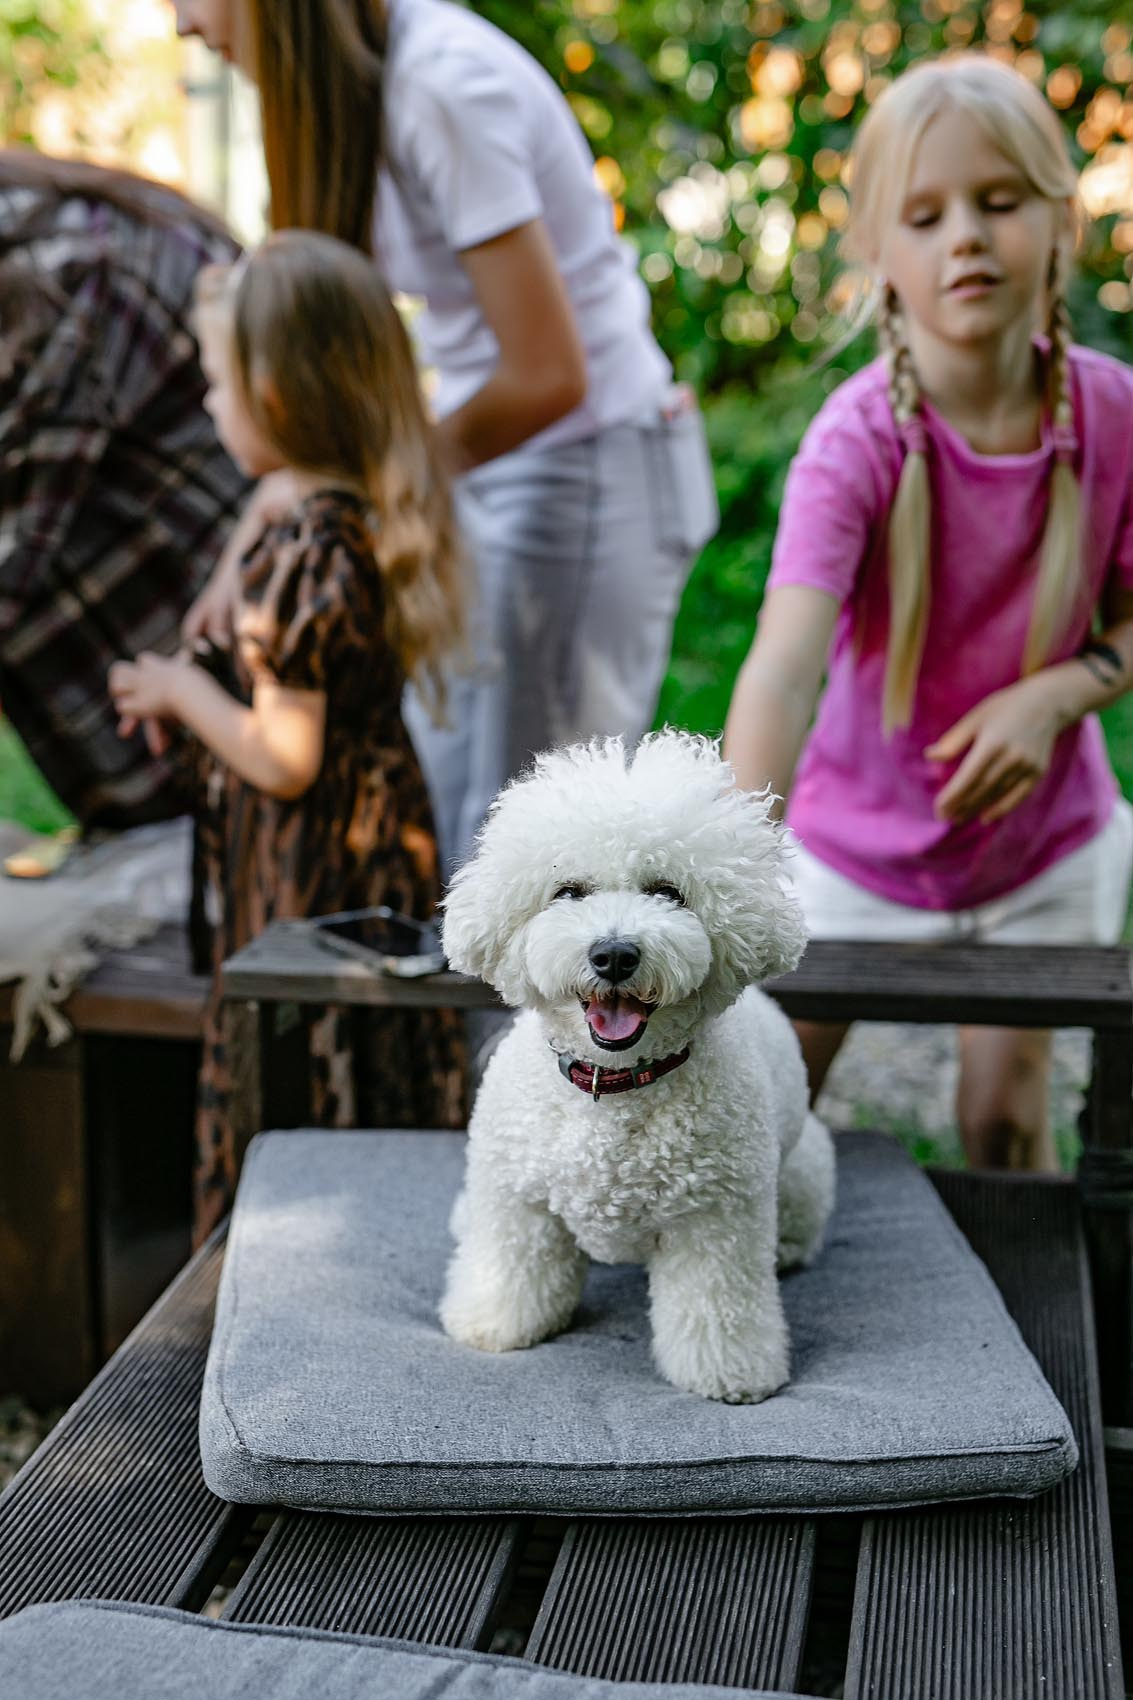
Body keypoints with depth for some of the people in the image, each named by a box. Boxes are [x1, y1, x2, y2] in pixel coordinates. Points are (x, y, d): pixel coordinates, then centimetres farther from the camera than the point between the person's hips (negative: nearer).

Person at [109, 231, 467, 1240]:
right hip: (384, 850, 9)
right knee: (384, 1101, 19)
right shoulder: (378, 524, 4)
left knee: (307, 1104, 4)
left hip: (313, 883, -9)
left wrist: (183, 691, -9)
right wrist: (204, 688, 9)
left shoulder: (304, 556, -24)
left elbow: (285, 760, -24)